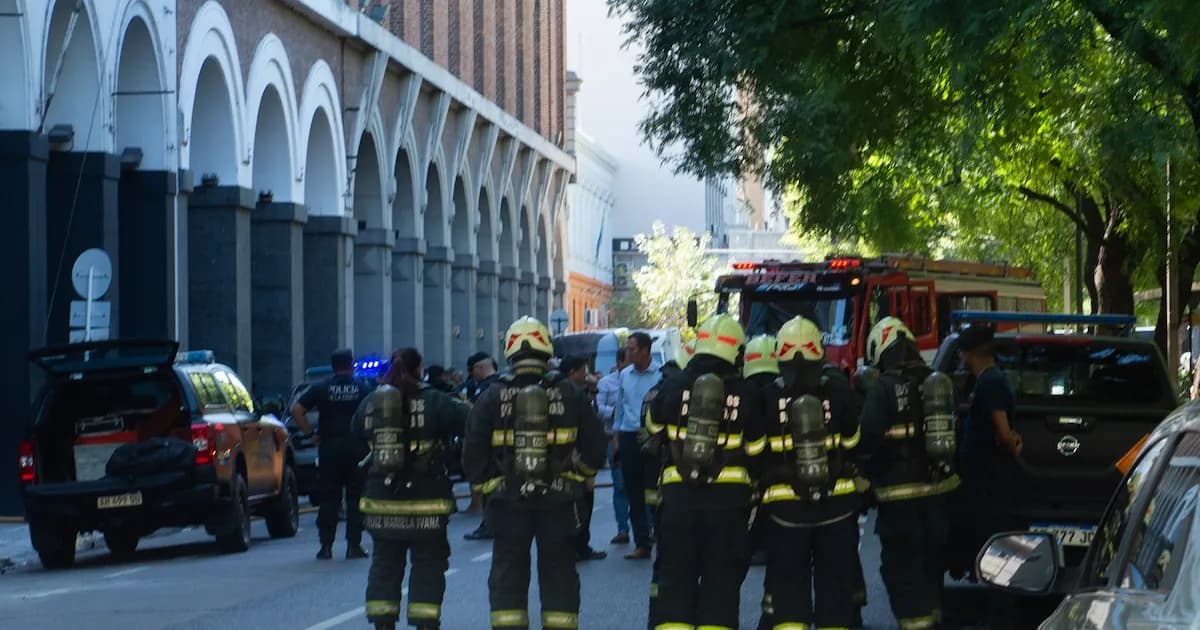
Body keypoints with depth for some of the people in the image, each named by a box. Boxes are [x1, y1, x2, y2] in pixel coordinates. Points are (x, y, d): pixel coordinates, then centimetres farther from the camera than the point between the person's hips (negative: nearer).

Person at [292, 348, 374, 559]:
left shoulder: (321, 389, 3)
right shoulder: (363, 388, 3)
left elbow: (296, 410, -5)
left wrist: (310, 434, 0)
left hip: (329, 447, 1)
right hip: (357, 447, -1)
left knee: (328, 499, 4)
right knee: (355, 498, 5)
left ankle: (326, 546, 1)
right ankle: (354, 545, 1)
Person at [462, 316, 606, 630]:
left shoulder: (492, 398, -4)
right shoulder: (568, 395, -2)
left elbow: (472, 452, -4)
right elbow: (594, 448, 2)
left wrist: (485, 485, 12)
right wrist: (577, 475, 19)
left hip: (507, 500, 0)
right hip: (557, 501, 0)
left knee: (508, 575, 7)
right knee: (558, 574, 9)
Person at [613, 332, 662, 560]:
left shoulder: (660, 375, -8)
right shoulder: (625, 375, 10)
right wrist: (616, 438, 14)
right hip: (628, 437, 6)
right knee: (634, 493, 8)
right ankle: (641, 543, 14)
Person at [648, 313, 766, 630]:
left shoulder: (674, 386, -1)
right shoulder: (745, 394, -4)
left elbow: (654, 427, 15)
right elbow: (756, 448, 4)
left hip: (678, 495, 1)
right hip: (729, 497, -1)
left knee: (675, 575, 7)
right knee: (721, 578, 5)